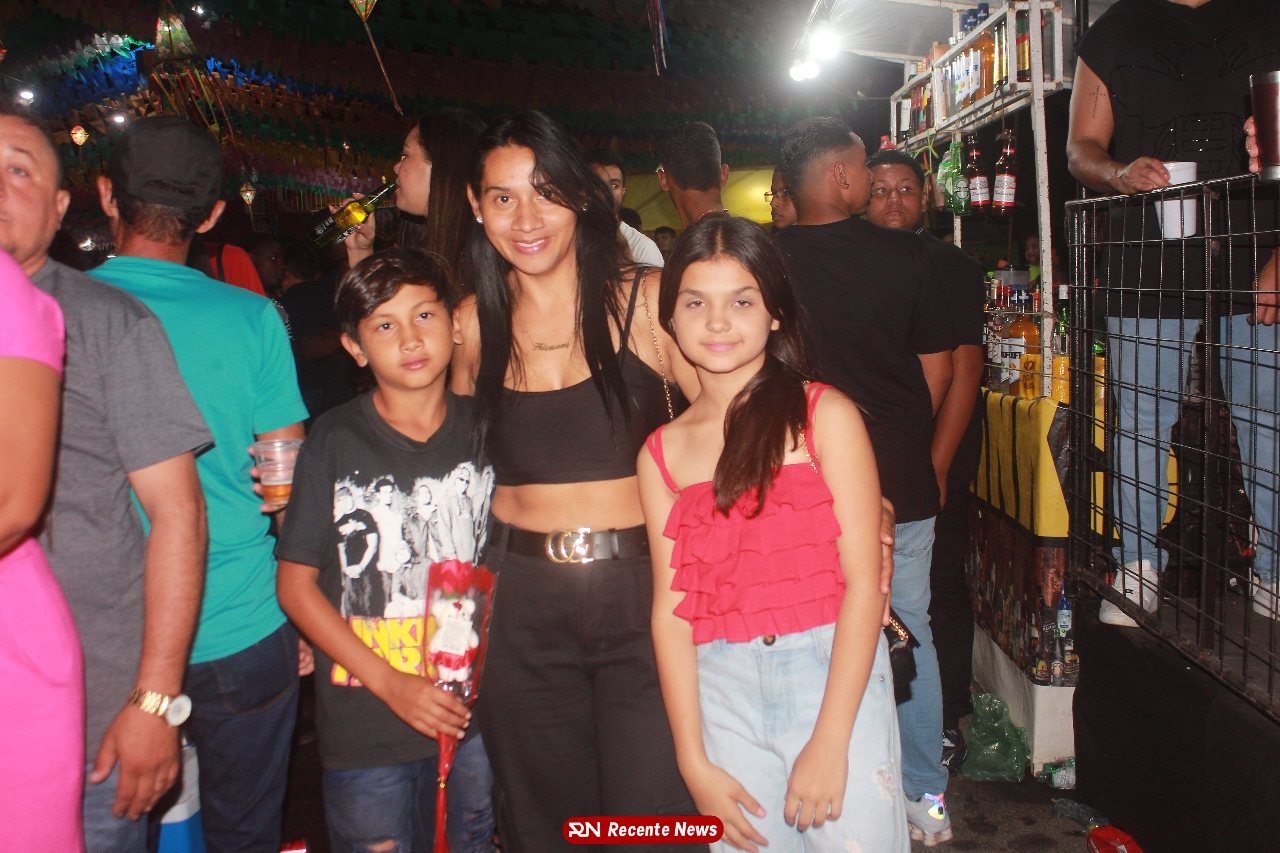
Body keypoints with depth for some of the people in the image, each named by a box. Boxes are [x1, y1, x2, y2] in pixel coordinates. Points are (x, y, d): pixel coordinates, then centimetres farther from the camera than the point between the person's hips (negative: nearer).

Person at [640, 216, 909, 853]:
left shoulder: (824, 416, -3)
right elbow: (670, 608, 3)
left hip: (833, 674, -2)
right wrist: (694, 764, -2)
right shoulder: (661, 454, 7)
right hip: (720, 689, 3)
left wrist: (829, 742, -12)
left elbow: (862, 581, -7)